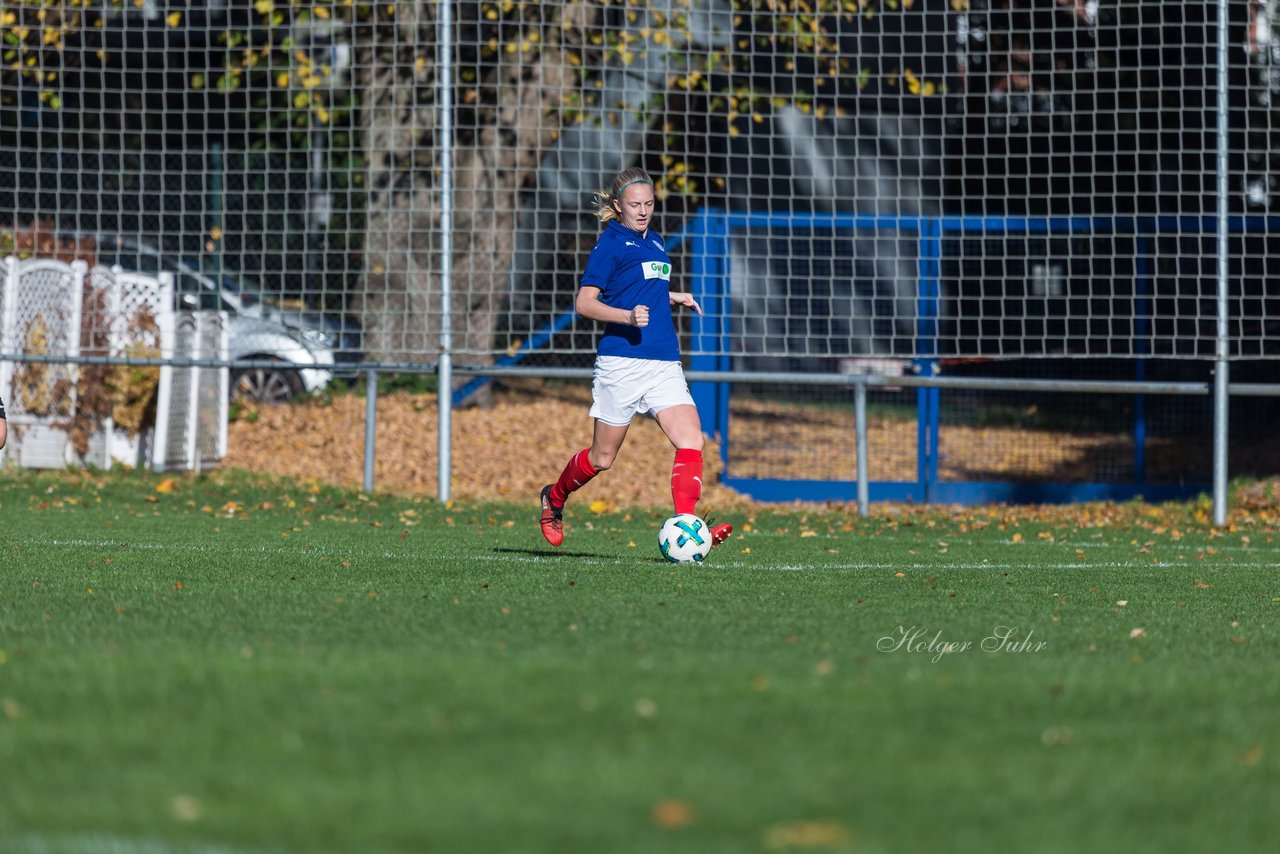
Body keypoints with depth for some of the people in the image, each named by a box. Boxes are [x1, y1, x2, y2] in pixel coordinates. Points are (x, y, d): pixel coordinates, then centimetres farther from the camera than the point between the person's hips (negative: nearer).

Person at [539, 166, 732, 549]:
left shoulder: (654, 241, 16)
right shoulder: (611, 243, -5)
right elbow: (584, 302, -10)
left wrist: (673, 297, 16)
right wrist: (627, 316, -24)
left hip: (664, 363, 6)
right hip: (622, 362, -6)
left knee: (691, 439, -15)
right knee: (602, 457, 5)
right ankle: (554, 498, 32)